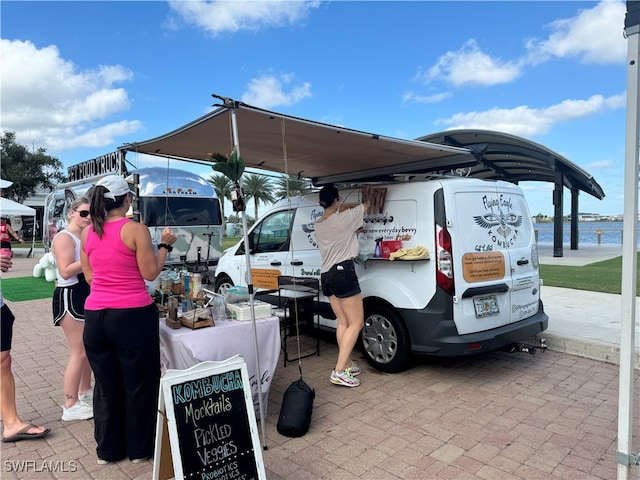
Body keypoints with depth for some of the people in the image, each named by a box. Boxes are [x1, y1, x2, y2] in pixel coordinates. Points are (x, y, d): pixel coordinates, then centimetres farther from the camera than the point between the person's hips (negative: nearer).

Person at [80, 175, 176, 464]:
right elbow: (150, 273, -8)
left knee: (105, 384, 17)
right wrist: (165, 245, 3)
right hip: (133, 315, -5)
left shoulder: (87, 233, 6)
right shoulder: (136, 230, -11)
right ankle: (139, 448, 24)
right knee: (139, 382, 10)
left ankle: (107, 449, 30)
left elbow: (89, 276, 13)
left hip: (95, 315, 6)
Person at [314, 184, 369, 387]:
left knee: (343, 322, 14)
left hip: (327, 275, 8)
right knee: (356, 323, -2)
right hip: (343, 272, -8)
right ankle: (340, 371, -6)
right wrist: (367, 201, 28)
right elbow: (365, 206, 9)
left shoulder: (319, 224, 12)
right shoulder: (343, 218, -8)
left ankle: (348, 365, 21)